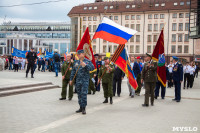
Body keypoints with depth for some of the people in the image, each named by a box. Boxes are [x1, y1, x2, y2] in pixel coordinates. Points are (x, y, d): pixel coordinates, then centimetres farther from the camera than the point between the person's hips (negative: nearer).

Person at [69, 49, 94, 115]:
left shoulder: (88, 61, -1)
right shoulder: (76, 62, 14)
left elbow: (92, 68, -16)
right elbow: (73, 71, 16)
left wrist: (85, 65, -27)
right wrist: (71, 79, 12)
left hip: (85, 81, -5)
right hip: (78, 81, 5)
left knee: (84, 94, -9)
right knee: (79, 94, 10)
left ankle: (84, 108, -2)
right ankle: (81, 107, 20)